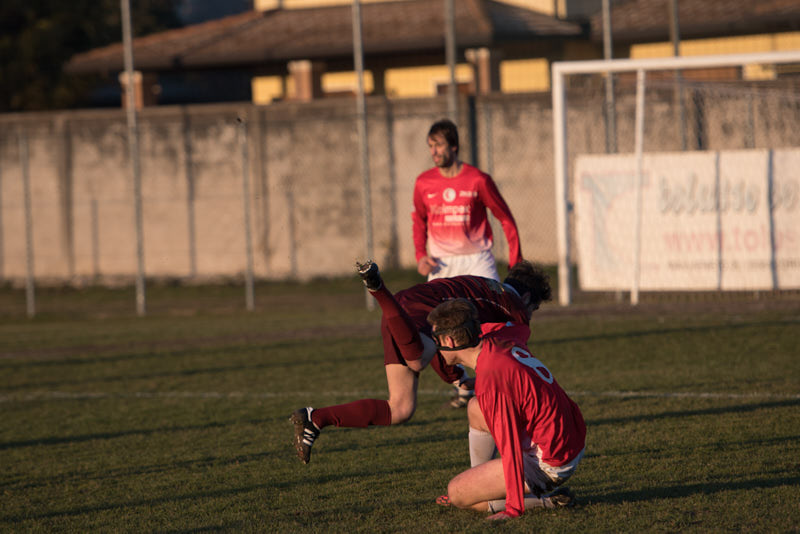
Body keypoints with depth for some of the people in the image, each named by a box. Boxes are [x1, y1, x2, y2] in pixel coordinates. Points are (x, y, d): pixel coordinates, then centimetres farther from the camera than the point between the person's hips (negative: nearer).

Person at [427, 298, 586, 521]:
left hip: (550, 466, -9)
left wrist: (513, 508, -20)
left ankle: (543, 500, -5)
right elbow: (522, 327, 28)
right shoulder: (502, 339, -1)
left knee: (456, 493, -4)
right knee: (475, 408, 20)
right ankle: (476, 488, 27)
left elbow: (510, 448, -24)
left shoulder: (490, 379, -26)